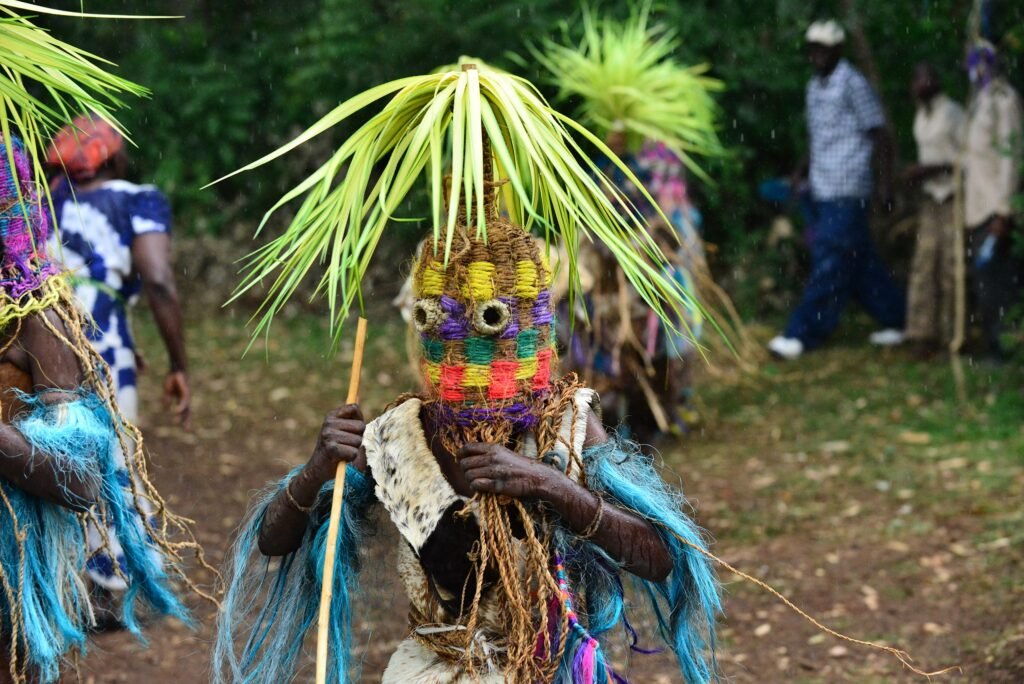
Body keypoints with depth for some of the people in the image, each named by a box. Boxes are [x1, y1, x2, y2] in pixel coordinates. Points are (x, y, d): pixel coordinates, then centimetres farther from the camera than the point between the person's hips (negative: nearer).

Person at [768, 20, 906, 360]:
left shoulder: (853, 85, -9)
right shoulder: (814, 88, 15)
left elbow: (880, 136, -9)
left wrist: (886, 182, -12)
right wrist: (802, 169, 9)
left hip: (846, 192, -9)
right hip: (824, 191, 9)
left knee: (830, 266, -8)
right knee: (861, 263, 12)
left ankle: (802, 335, -10)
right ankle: (896, 318, 22)